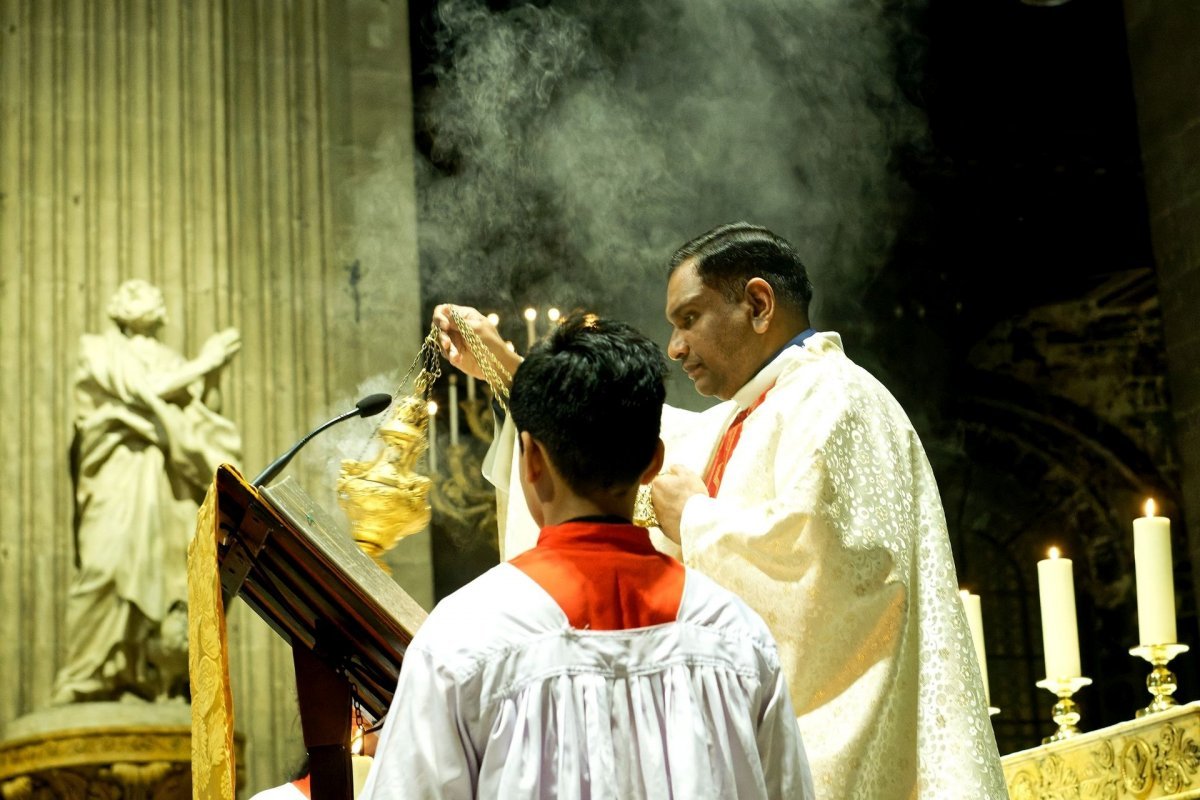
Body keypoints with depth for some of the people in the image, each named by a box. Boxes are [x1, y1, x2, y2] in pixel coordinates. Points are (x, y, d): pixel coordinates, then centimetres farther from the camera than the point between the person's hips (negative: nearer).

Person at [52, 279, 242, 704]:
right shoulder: (100, 350, 8)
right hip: (120, 476, -5)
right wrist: (200, 363, -5)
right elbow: (141, 390, -8)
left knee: (166, 570, -7)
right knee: (110, 565, -17)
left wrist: (214, 371, 0)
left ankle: (151, 677, -8)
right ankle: (86, 679, -15)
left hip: (169, 482, 5)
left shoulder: (166, 359, 23)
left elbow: (207, 409, 14)